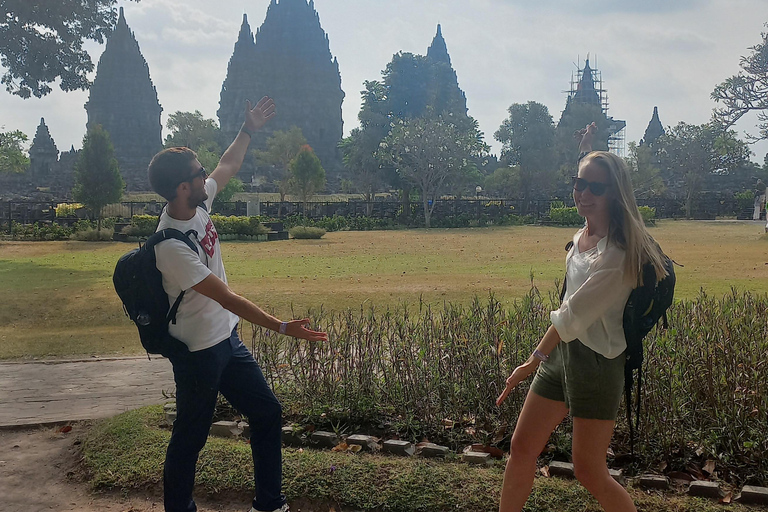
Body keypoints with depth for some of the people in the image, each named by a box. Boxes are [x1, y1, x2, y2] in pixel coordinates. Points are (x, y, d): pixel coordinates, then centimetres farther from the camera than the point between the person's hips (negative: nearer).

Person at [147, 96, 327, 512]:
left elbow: (228, 166, 19)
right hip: (197, 352, -9)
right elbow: (227, 298, -29)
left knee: (268, 415, 14)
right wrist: (282, 327, -29)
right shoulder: (171, 246, -28)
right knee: (190, 439, 5)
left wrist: (249, 129, 17)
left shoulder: (197, 204, -3)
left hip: (227, 339, 9)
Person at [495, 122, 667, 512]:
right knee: (521, 450, 10)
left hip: (597, 362, -8)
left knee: (589, 472, 0)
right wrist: (587, 151, 32)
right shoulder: (586, 232, 4)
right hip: (561, 349, 8)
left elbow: (573, 315, -23)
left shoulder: (617, 255, -21)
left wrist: (534, 359, -21)